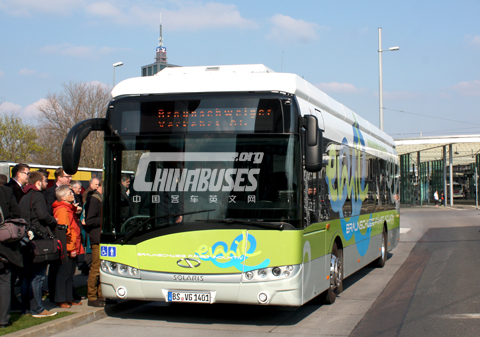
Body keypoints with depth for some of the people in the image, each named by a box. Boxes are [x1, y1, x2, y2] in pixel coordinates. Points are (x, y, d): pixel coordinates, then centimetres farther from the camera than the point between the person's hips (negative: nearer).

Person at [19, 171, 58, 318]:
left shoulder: (24, 197, 17)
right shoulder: (37, 196, -10)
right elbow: (43, 215, -23)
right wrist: (54, 222, -6)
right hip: (38, 239, -9)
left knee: (27, 275, 16)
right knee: (38, 276, -5)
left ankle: (24, 307, 22)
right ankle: (37, 309, -3)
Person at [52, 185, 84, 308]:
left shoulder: (69, 209, 18)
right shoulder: (62, 210, -14)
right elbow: (64, 232, -20)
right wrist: (71, 249, -20)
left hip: (72, 249, 10)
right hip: (67, 250, -10)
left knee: (70, 274, 14)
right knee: (63, 274, -5)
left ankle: (69, 299, 21)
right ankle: (60, 300, 0)